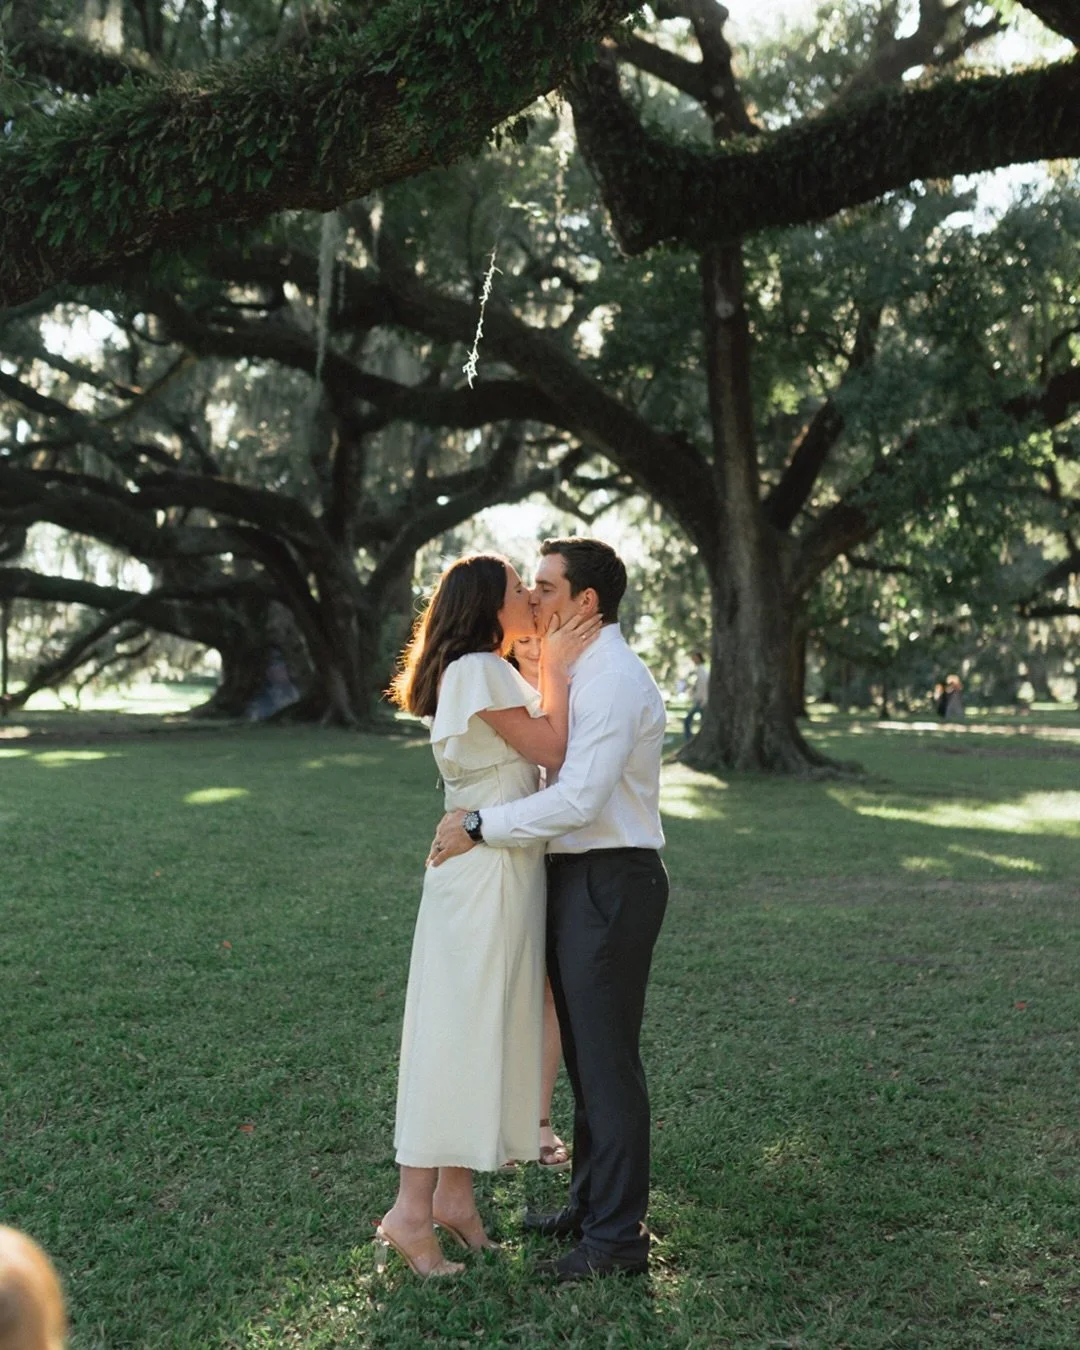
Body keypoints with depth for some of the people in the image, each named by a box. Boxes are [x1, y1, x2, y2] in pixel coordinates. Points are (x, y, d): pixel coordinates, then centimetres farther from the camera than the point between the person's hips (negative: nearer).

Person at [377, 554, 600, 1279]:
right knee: (460, 1032, -7)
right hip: (486, 871, -10)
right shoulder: (478, 670, -13)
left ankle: (454, 1195, 18)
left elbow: (541, 750, 15)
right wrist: (555, 667, -6)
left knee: (488, 1029, 11)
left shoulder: (491, 672, 19)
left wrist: (557, 664, 14)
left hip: (508, 872, 10)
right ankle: (412, 1212, -2)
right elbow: (552, 749, -15)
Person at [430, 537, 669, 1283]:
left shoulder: (615, 681, -18)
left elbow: (578, 800, -24)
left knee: (608, 1059, -1)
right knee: (585, 1053, 18)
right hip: (580, 879, 10)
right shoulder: (583, 675, 15)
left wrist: (479, 828, -18)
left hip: (608, 885, -10)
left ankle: (618, 1236, 11)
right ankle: (591, 1204, 32)